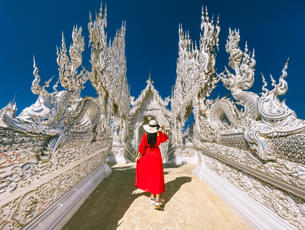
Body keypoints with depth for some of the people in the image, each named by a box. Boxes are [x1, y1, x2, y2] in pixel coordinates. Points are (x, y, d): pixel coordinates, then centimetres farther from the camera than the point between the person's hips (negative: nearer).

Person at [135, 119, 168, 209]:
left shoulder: (145, 135, -11)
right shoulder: (159, 134, -13)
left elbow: (141, 147, -10)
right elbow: (166, 138, 9)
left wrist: (138, 156, 2)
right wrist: (164, 129, 20)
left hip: (147, 155, 2)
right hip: (156, 155, -2)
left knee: (149, 176, 19)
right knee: (157, 177, 7)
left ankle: (152, 196, 32)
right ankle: (157, 199, 7)